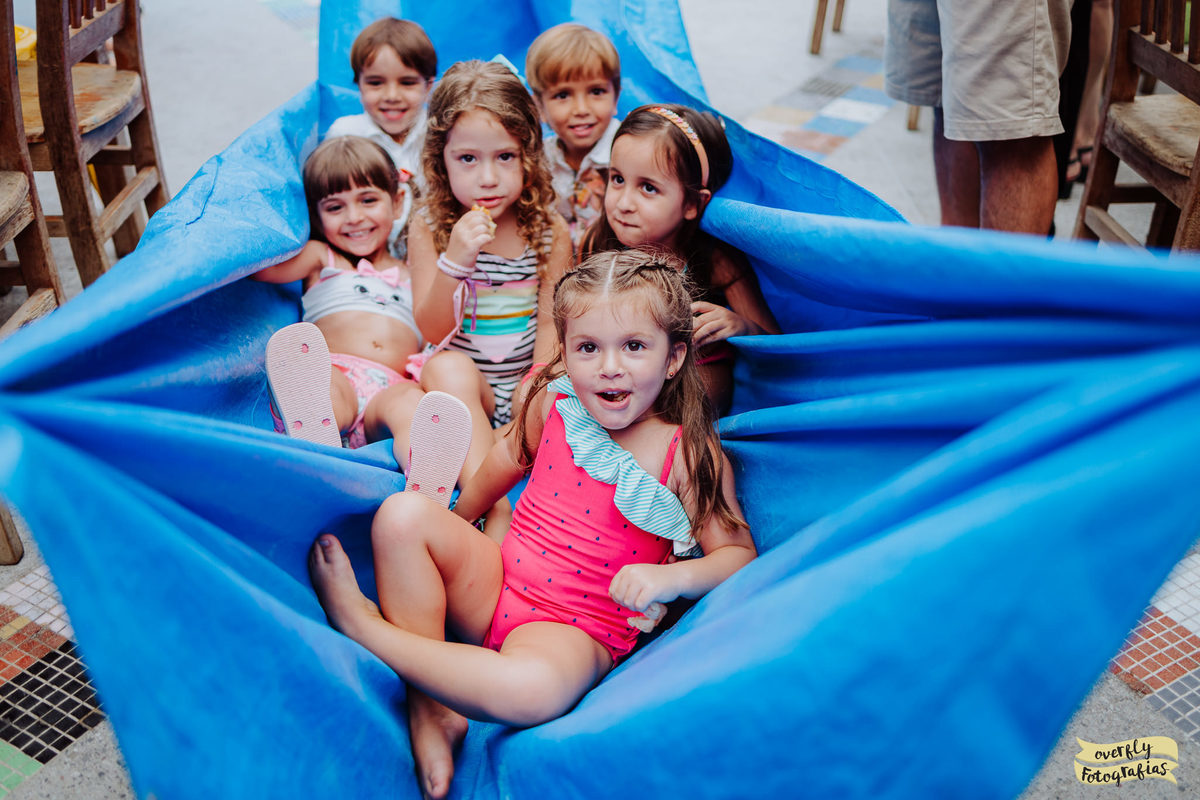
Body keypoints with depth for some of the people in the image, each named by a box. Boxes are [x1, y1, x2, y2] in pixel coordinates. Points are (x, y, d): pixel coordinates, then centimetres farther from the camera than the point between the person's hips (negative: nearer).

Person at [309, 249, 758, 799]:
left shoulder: (690, 452, -12)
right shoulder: (553, 403, -1)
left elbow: (738, 553, -8)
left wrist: (673, 576, -28)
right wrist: (454, 523, 32)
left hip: (577, 629, -4)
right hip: (495, 584, 5)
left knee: (534, 689, -39)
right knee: (402, 514, -17)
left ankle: (364, 624, -16)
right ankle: (430, 711, -13)